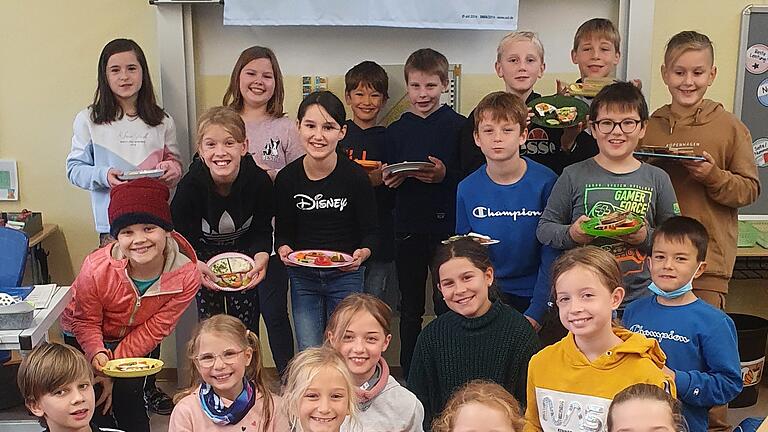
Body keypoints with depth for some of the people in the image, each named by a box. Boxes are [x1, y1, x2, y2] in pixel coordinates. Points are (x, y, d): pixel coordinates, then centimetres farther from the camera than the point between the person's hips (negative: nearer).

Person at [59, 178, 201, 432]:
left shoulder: (187, 276, -30)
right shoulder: (96, 269, -34)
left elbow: (155, 328, -20)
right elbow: (85, 321, -17)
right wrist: (97, 354, -35)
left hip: (133, 340, 1)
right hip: (83, 336, -1)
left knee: (128, 393, -8)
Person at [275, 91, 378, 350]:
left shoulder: (356, 176, -11)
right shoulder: (287, 178, -5)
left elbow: (370, 232, -5)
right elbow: (282, 231, 5)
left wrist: (363, 253, -25)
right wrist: (283, 248, -16)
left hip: (346, 275, -1)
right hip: (302, 277, 2)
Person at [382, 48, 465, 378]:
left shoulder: (458, 126, -2)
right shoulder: (397, 130, 9)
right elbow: (386, 180, 13)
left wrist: (446, 175, -23)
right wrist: (391, 180, -8)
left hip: (447, 227, -3)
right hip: (407, 228, 3)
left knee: (447, 305, 4)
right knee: (410, 307, 13)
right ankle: (408, 374, 24)